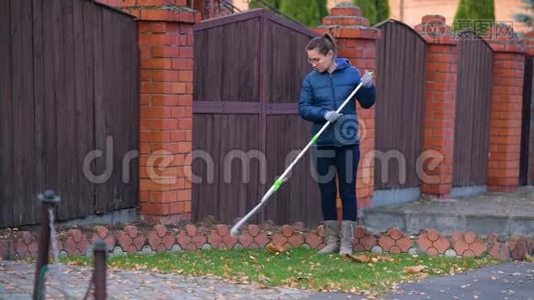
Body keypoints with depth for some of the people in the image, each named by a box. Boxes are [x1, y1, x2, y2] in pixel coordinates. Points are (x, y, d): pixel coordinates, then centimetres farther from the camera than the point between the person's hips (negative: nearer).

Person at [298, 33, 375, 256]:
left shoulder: (351, 73, -2)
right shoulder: (310, 80, -1)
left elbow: (367, 103, 5)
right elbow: (303, 108, -3)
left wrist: (368, 86, -14)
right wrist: (324, 114, -19)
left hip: (348, 142, -1)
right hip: (322, 144, 1)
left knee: (348, 191, 4)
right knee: (327, 191, 8)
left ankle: (346, 243, 11)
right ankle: (332, 240, 19)